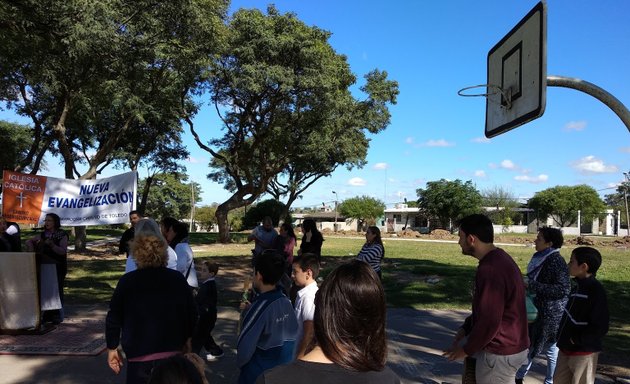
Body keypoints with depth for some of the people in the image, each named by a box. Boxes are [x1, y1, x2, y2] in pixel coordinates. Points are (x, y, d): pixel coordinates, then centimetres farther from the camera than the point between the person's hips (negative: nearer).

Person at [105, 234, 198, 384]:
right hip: (174, 353, 2)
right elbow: (192, 314, 3)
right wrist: (187, 339, 17)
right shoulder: (178, 279, -3)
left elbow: (113, 318, -1)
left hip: (140, 355, -2)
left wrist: (112, 348, 10)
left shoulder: (127, 282, -7)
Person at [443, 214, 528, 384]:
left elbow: (489, 322, -26)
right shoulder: (499, 258, 6)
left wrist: (466, 350, -13)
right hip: (509, 345, 9)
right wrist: (466, 327, 9)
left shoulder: (490, 269, -28)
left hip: (500, 354, -9)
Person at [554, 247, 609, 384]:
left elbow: (600, 327, -22)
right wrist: (563, 338, 9)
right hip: (566, 348, 8)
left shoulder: (596, 290, -19)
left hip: (583, 352, -8)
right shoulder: (578, 286, 7)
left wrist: (577, 340, -18)